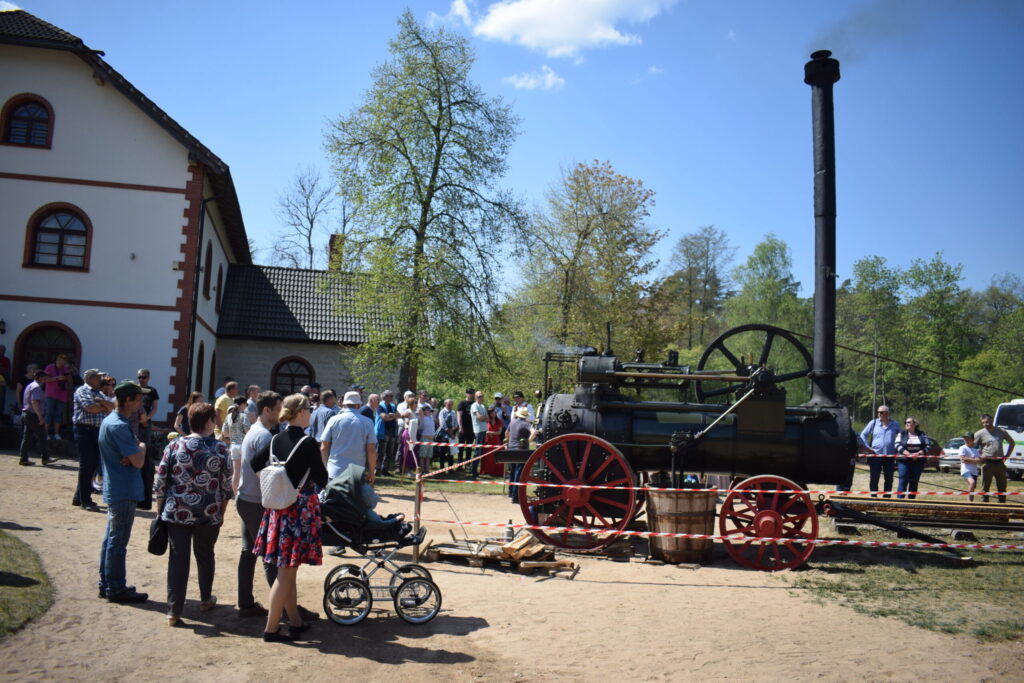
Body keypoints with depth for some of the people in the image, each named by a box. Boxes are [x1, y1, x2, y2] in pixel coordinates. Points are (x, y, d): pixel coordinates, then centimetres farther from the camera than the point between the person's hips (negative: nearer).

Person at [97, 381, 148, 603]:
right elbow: (138, 461, -22)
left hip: (114, 490, 10)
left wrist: (132, 453, -11)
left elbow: (129, 455, 12)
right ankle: (116, 589, 7)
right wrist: (141, 447, -3)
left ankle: (106, 584, 25)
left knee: (111, 539, 16)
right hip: (124, 492, -10)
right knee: (118, 541, -1)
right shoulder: (119, 426, -21)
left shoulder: (109, 421, 11)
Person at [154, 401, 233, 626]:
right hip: (209, 515, 0)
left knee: (178, 559, 6)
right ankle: (206, 599, 35)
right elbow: (227, 486, -1)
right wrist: (221, 511, 12)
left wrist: (160, 510, 10)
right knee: (205, 556, 20)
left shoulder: (174, 446, -5)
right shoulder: (220, 449, -6)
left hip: (177, 513, 0)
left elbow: (159, 482, -2)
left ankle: (174, 611, 6)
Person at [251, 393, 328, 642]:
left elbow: (255, 464, 13)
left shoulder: (276, 440, 4)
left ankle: (295, 621, 26)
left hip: (277, 507, 7)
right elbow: (322, 479, -9)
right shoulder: (308, 443, -14)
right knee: (286, 571, 0)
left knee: (287, 568, 15)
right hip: (301, 508, -7)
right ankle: (271, 628, 5)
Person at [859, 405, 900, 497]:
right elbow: (863, 435, 8)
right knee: (874, 478, 0)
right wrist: (867, 447, -3)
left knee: (889, 479, 6)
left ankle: (886, 497, 15)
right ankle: (873, 497, 7)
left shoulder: (894, 425, 7)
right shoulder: (873, 423, 2)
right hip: (875, 455, -2)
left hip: (890, 456, 2)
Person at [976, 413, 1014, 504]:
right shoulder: (980, 433, -2)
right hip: (987, 463, -3)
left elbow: (1011, 442, 20)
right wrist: (979, 455, -11)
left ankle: (1002, 503, 19)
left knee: (1002, 486, 10)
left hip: (1000, 463, 3)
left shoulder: (1001, 431, 7)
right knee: (985, 486, -1)